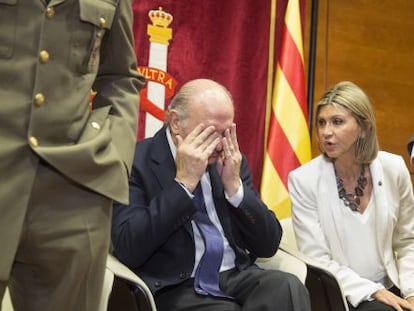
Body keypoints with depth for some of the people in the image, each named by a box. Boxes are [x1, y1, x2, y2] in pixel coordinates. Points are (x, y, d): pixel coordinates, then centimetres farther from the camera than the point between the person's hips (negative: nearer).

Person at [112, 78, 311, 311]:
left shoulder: (231, 160, 10)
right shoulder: (137, 161, -5)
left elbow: (269, 244, 7)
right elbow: (128, 250, -17)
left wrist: (234, 185, -7)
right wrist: (183, 182, -17)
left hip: (237, 277, 5)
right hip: (177, 288, -4)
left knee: (288, 287, -25)